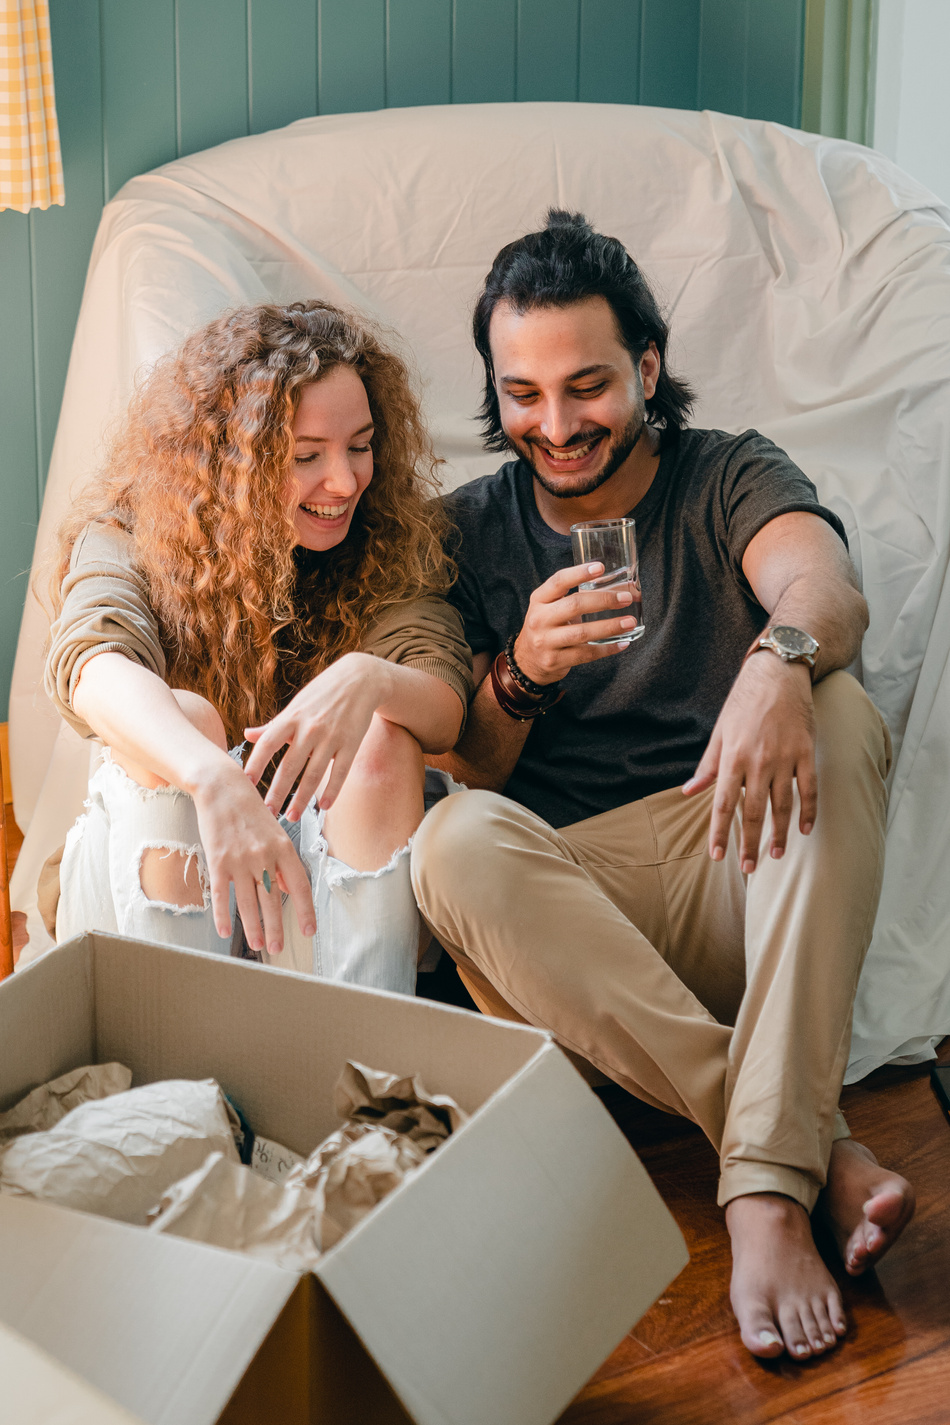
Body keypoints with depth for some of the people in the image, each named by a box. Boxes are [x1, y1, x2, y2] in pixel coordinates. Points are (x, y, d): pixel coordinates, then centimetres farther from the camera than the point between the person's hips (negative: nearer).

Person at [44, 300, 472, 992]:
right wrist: (213, 777, -50)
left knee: (386, 734, -25)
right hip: (155, 866, -1)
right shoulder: (132, 538, -7)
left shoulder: (389, 546, 0)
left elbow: (448, 710, -16)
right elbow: (91, 664, -30)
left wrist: (369, 679, -41)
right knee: (183, 715, -28)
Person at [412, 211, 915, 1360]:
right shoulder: (472, 529, 13)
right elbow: (472, 771, 6)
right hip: (567, 899, 1)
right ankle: (822, 1146, -34)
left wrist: (780, 658, -42)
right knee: (455, 846, -31)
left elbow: (830, 590, -17)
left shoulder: (730, 478, 8)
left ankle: (767, 1189, -39)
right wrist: (522, 675, -17)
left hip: (737, 877, -1)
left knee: (837, 715, -29)